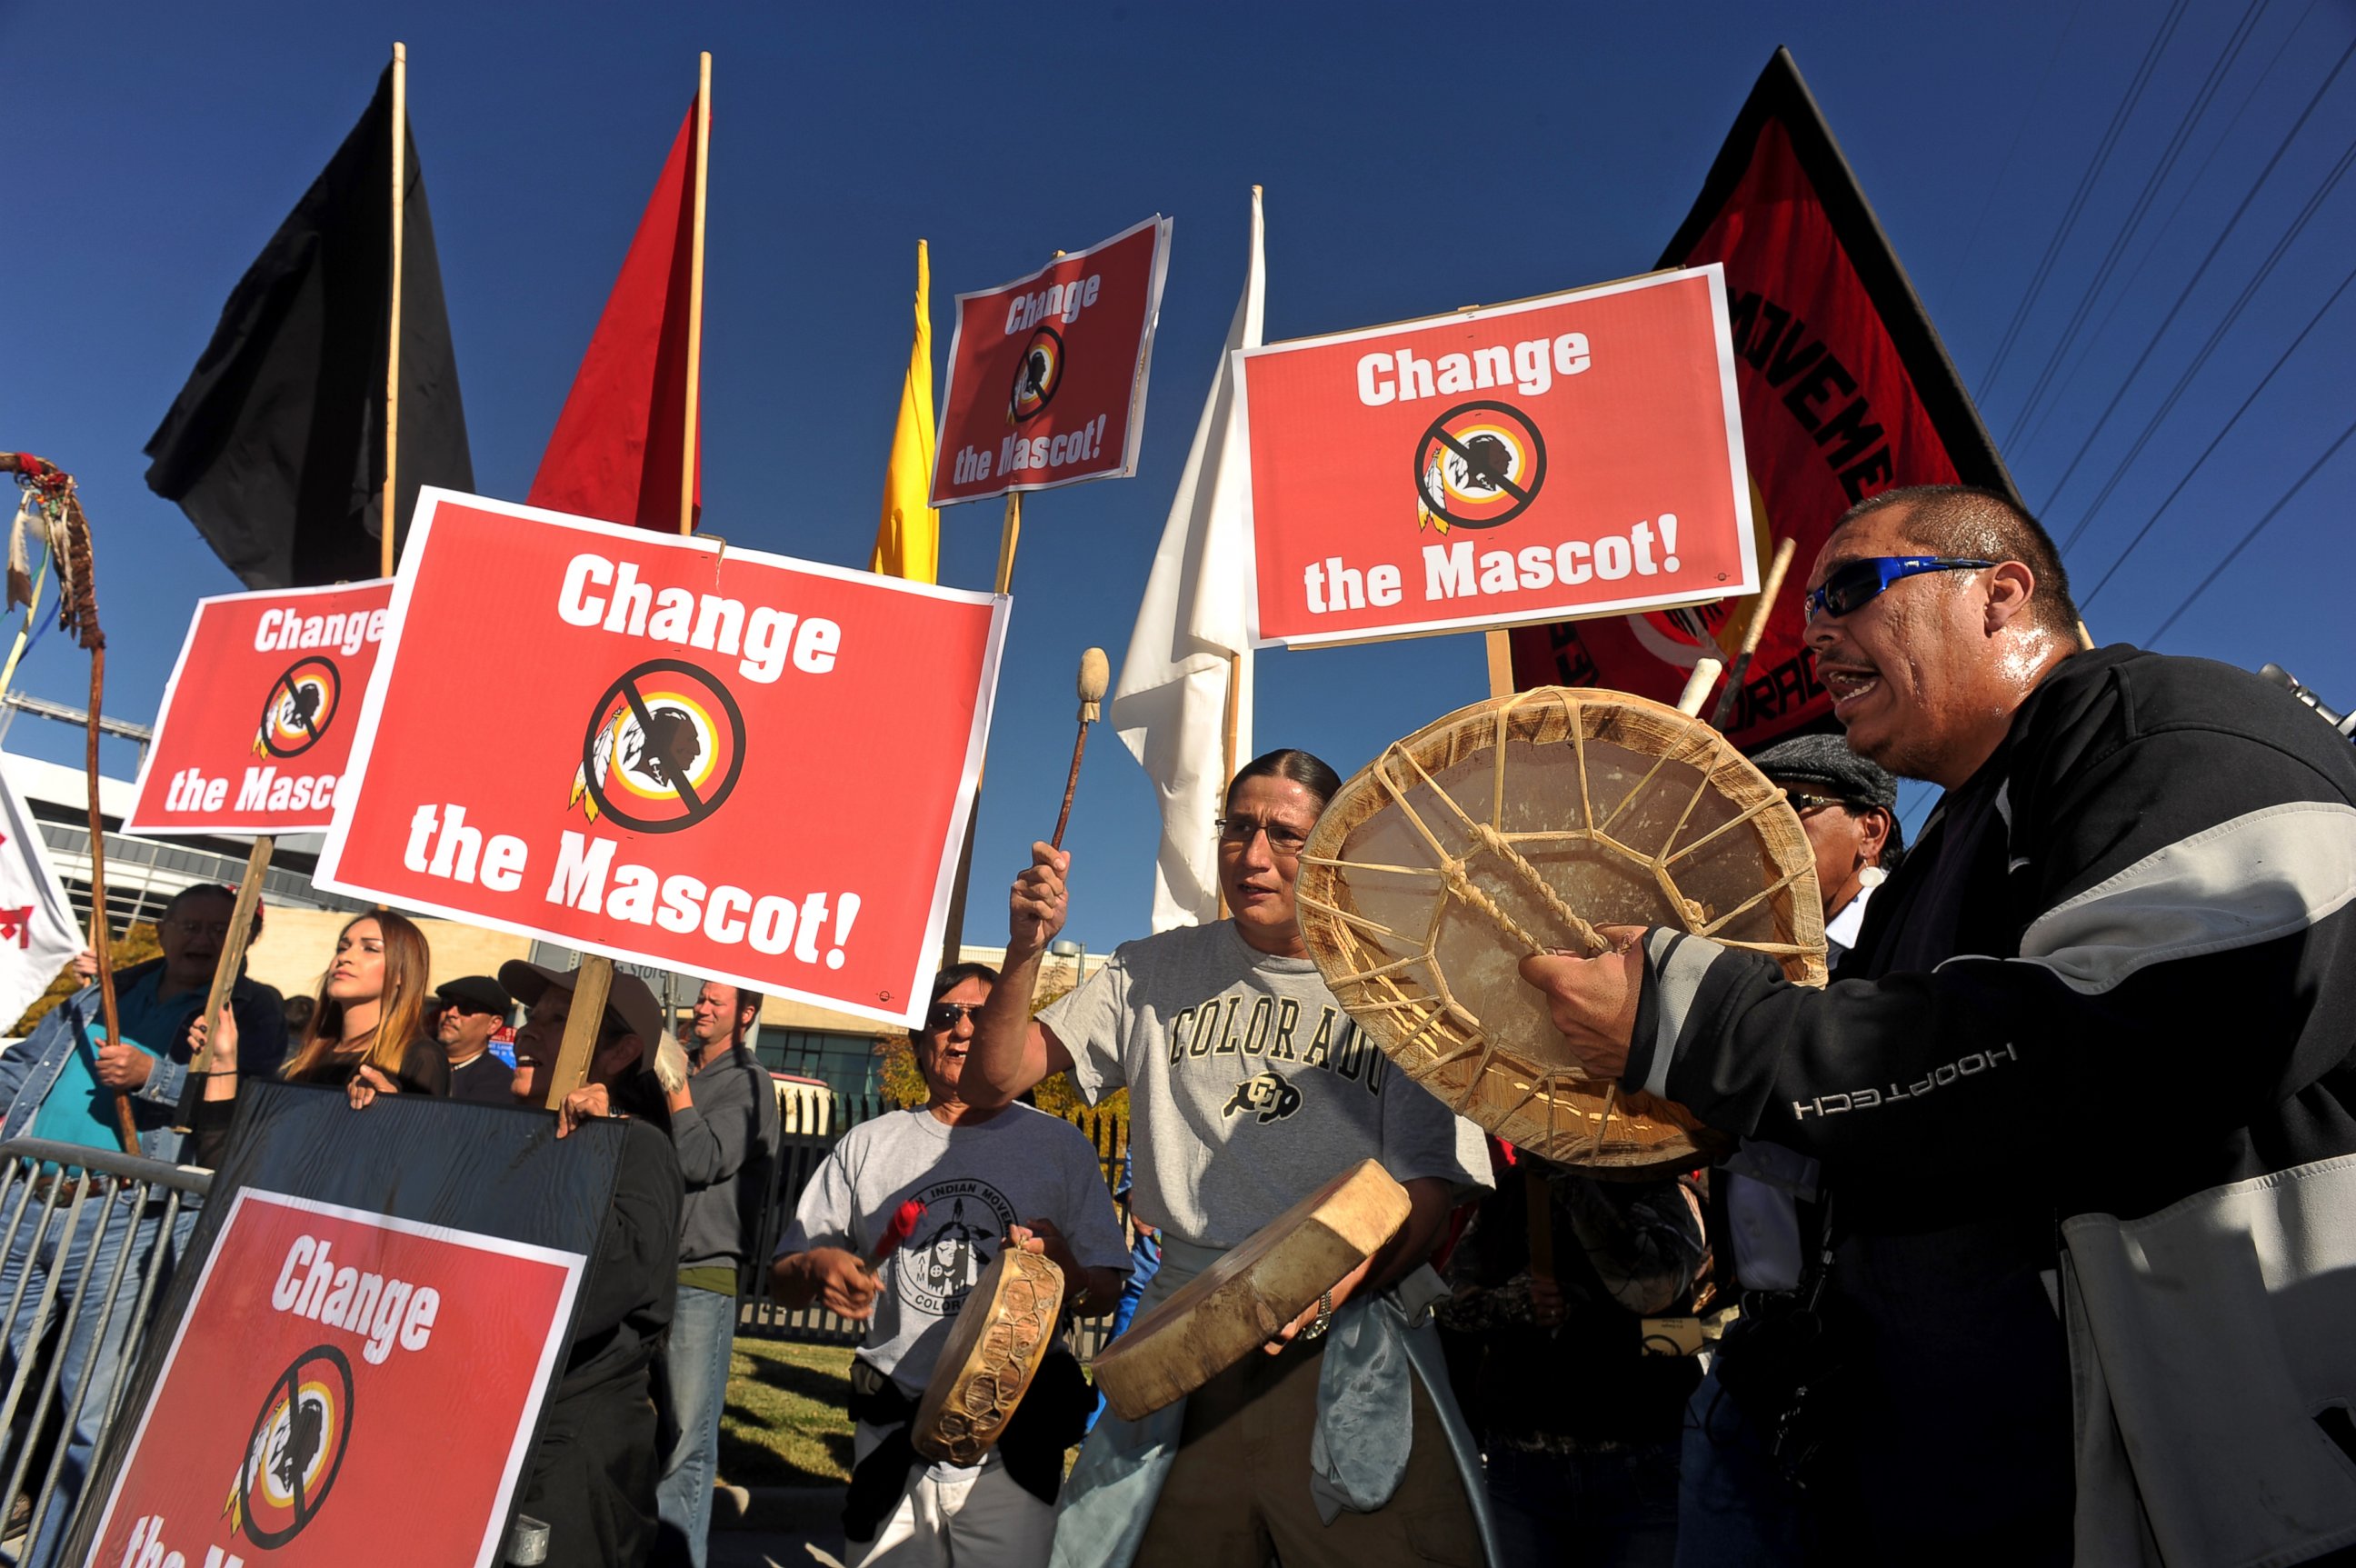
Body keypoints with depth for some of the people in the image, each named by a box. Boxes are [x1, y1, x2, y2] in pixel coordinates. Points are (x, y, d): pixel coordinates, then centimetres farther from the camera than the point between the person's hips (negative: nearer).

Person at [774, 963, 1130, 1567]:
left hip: (1011, 1445, -2)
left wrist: (1068, 1276, -22)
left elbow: (1107, 1294, 1)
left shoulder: (1058, 1144, 3)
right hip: (892, 1440, 2)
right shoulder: (869, 1145, 8)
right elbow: (783, 1279, 10)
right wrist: (817, 1267, -12)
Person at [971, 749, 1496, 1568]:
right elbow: (994, 1081, 7)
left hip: (1353, 1345, -1)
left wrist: (1337, 1287, -22)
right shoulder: (1158, 971, 8)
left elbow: (1431, 1183, -3)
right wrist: (1025, 954, -11)